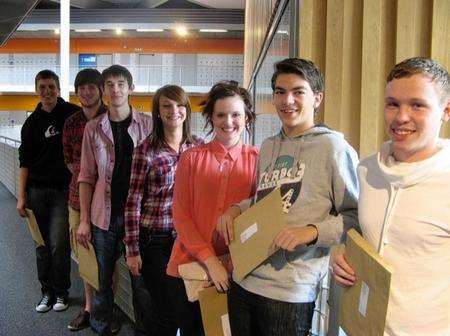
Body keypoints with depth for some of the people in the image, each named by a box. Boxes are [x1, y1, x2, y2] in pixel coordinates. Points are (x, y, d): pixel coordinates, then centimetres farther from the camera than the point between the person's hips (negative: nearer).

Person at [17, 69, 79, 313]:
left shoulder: (74, 115, -2)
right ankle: (46, 291, 24)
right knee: (42, 244, 10)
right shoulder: (32, 123, 6)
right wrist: (21, 197, 2)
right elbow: (25, 162, 7)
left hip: (64, 190, -3)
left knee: (58, 244, -5)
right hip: (36, 190, 3)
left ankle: (61, 292, 14)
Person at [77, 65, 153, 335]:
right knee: (104, 279, 10)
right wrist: (84, 220, 0)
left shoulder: (148, 124, 1)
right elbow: (87, 176, 5)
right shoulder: (93, 128, 4)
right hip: (105, 214, 1)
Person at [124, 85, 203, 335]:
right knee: (169, 314, 3)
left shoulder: (199, 146, 5)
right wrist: (132, 249, -6)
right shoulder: (146, 151, -5)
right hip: (155, 240, -3)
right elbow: (133, 202, -4)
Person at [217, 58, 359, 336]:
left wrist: (312, 232, -23)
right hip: (243, 280, 6)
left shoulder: (332, 146, -9)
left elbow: (356, 216, -10)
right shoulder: (267, 147, 13)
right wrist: (236, 209, 7)